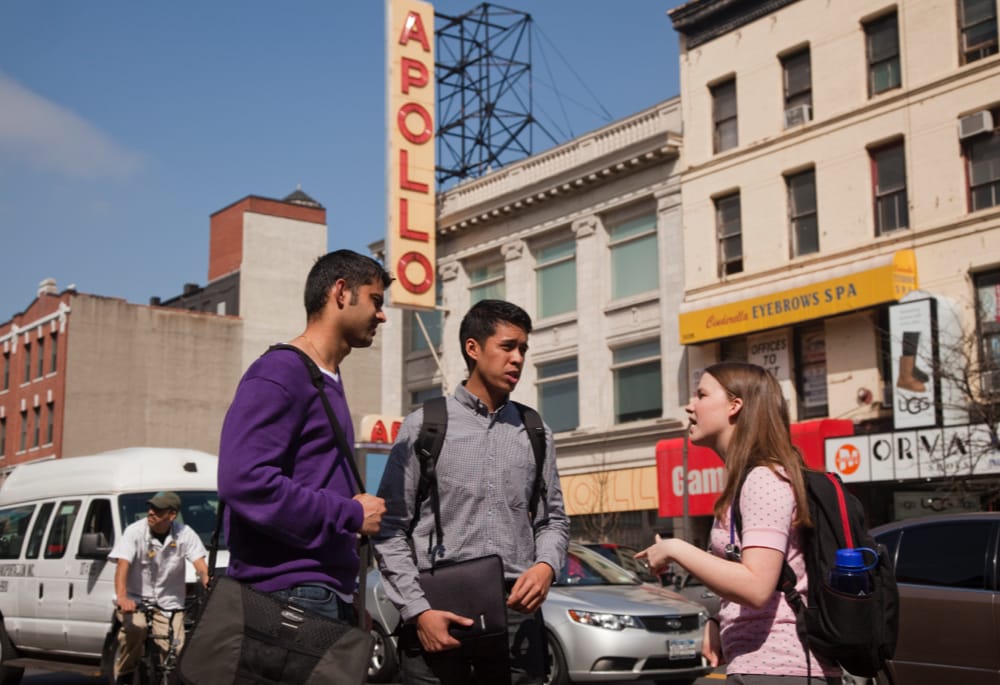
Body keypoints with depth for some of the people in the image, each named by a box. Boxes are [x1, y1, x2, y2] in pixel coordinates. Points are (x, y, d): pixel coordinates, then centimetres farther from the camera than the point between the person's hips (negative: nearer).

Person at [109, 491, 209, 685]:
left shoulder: (185, 534, -6)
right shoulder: (135, 532, -10)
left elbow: (201, 566, -14)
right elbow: (122, 564, -22)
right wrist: (121, 597, -40)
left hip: (169, 604, 1)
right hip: (135, 599, -1)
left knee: (175, 651, -17)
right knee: (136, 627, -32)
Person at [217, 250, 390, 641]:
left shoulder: (330, 383, 20)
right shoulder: (281, 372, -9)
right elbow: (244, 480, -22)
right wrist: (350, 514, -15)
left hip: (330, 592, 9)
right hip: (291, 593, -9)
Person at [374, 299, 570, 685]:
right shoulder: (423, 427, 3)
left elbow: (553, 521, 16)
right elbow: (391, 528, -1)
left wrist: (546, 566, -6)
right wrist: (417, 610, -10)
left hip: (517, 615, 3)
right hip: (439, 615, -2)